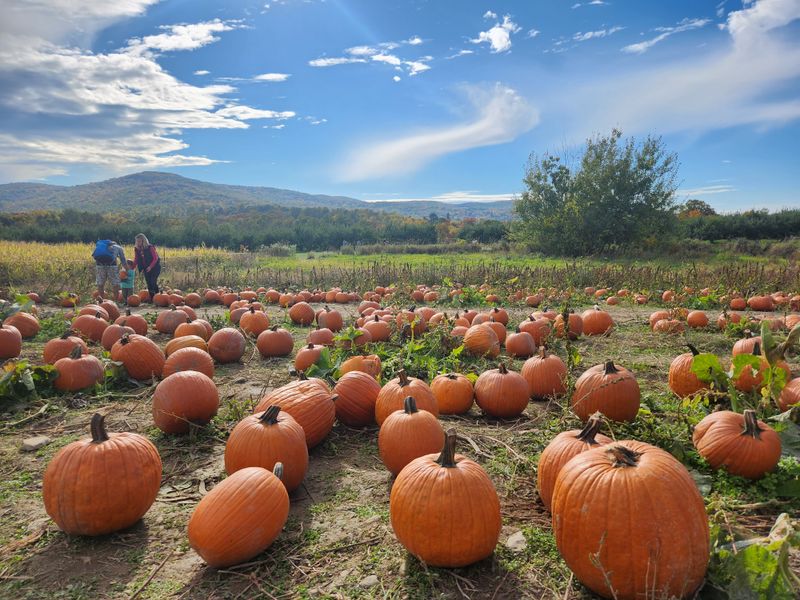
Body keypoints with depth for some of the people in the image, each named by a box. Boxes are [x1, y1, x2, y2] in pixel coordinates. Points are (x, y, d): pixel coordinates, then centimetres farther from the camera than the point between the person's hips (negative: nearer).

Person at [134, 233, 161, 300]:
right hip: (146, 269, 6)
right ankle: (151, 299, 10)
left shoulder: (150, 247, -12)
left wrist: (150, 267, -25)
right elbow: (137, 260, 8)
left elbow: (155, 258, -14)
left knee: (153, 282, -16)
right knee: (149, 284, 5)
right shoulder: (137, 249, 4)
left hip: (154, 267, -6)